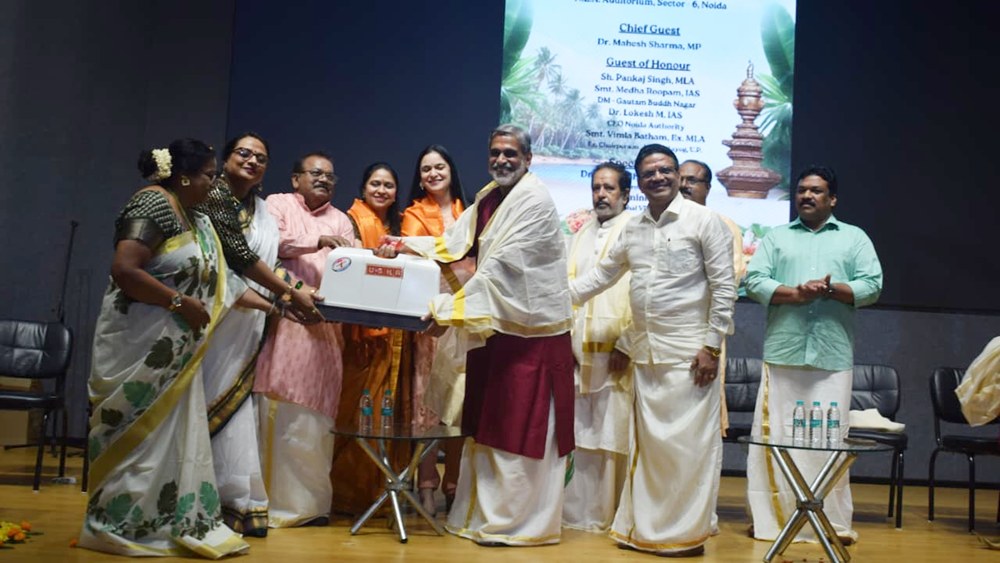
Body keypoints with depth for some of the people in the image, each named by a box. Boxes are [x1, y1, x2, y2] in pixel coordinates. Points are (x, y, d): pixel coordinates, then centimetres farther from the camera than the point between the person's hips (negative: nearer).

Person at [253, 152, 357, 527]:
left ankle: (308, 500, 4)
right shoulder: (277, 204, 11)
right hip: (281, 320, -3)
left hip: (324, 326, 3)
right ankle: (263, 498, 1)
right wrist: (318, 241, -16)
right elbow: (272, 243, -6)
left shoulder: (341, 221, 21)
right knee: (274, 409, -6)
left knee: (312, 414, 0)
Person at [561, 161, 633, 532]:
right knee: (582, 433, 11)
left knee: (612, 433, -2)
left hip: (615, 349, -6)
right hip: (580, 348, 6)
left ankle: (609, 514, 7)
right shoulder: (582, 234, 18)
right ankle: (580, 510, 21)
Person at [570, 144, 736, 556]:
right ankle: (645, 528, 20)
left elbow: (724, 287, -7)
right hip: (644, 350, 6)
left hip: (688, 350, -6)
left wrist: (712, 346, -11)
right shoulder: (632, 229, 13)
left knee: (688, 442, -3)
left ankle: (686, 533, 8)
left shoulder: (703, 220, -4)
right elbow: (601, 275, 20)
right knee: (646, 441, 10)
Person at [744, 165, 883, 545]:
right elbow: (753, 281, 2)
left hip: (833, 356, 0)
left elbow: (873, 286, 3)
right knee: (775, 436, 1)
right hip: (782, 353, 1)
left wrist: (832, 290, -14)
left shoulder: (855, 238, 14)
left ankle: (833, 522, 9)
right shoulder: (775, 237, 14)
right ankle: (770, 518, 9)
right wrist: (796, 293, -13)